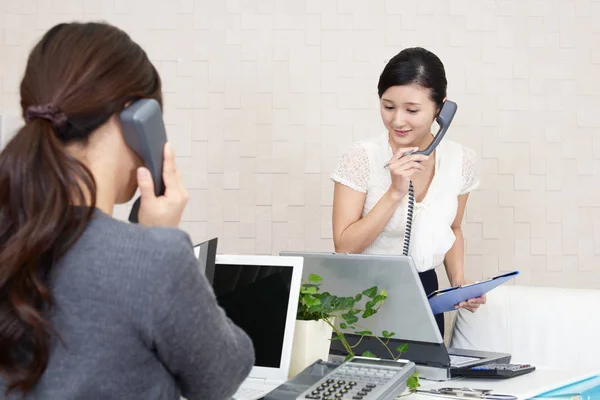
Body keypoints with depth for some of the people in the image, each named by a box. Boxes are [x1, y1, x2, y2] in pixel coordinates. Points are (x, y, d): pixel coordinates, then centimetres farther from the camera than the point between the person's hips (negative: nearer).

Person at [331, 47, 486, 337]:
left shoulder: (461, 160, -2)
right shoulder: (361, 158, -13)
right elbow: (344, 247, -16)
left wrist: (459, 281, 0)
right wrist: (395, 192, -22)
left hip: (425, 293, 3)